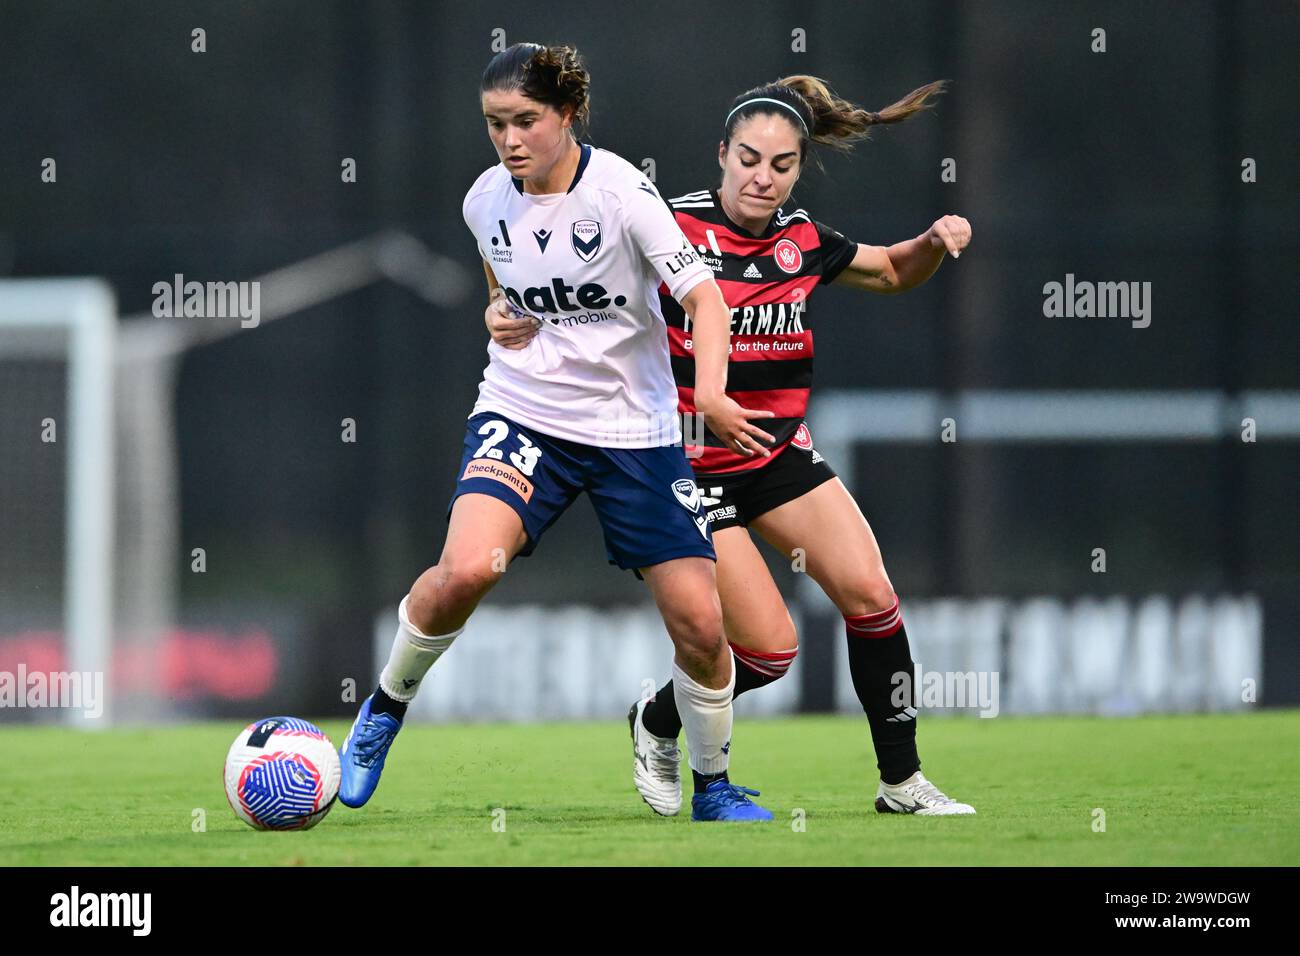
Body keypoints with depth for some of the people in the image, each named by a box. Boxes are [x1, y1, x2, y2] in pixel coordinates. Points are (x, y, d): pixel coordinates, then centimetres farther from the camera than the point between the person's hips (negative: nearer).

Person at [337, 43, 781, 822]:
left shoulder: (620, 190, -14)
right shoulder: (485, 202, -1)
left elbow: (703, 296, -19)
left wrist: (711, 389, -34)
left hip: (635, 429, -1)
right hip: (522, 416, 1)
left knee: (700, 620, -6)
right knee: (466, 568, -26)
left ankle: (715, 787, 18)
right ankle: (386, 709, -2)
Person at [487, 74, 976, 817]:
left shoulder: (805, 241, 1)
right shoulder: (672, 229, -16)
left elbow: (893, 273, 20)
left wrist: (936, 244, 0)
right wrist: (516, 314, -34)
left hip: (779, 450, 5)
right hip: (692, 467, -5)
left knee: (870, 593, -11)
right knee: (771, 648, -12)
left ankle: (902, 781, 4)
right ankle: (657, 723, 18)